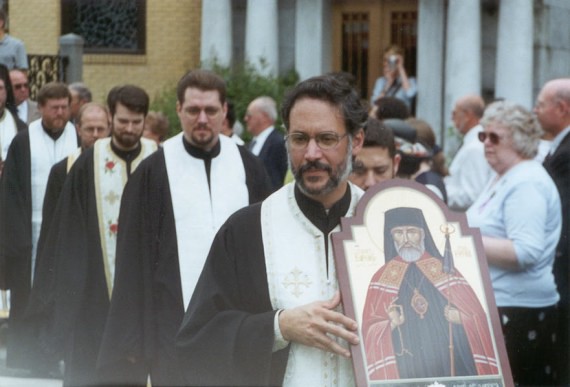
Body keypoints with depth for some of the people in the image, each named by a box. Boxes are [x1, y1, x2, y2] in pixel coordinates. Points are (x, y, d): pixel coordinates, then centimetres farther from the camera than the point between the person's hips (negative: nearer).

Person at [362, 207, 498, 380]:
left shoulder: (444, 270, 9)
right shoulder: (382, 278, 9)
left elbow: (476, 317, 7)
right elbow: (370, 330, 4)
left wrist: (459, 318, -13)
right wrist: (391, 324, -15)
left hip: (451, 363, 0)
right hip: (409, 370, 0)